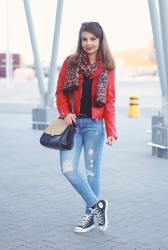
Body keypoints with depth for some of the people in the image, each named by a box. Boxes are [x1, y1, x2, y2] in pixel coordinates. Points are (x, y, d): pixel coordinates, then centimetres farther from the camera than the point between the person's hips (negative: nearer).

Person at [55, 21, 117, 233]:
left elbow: (109, 102, 1)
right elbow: (60, 91, 8)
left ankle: (91, 215, 20)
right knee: (68, 169, -8)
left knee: (92, 171, 5)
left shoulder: (107, 68, 2)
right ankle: (97, 204, 10)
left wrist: (111, 131, -7)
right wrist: (65, 113, -10)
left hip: (94, 124, -1)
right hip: (73, 122, 2)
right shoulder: (70, 63, 4)